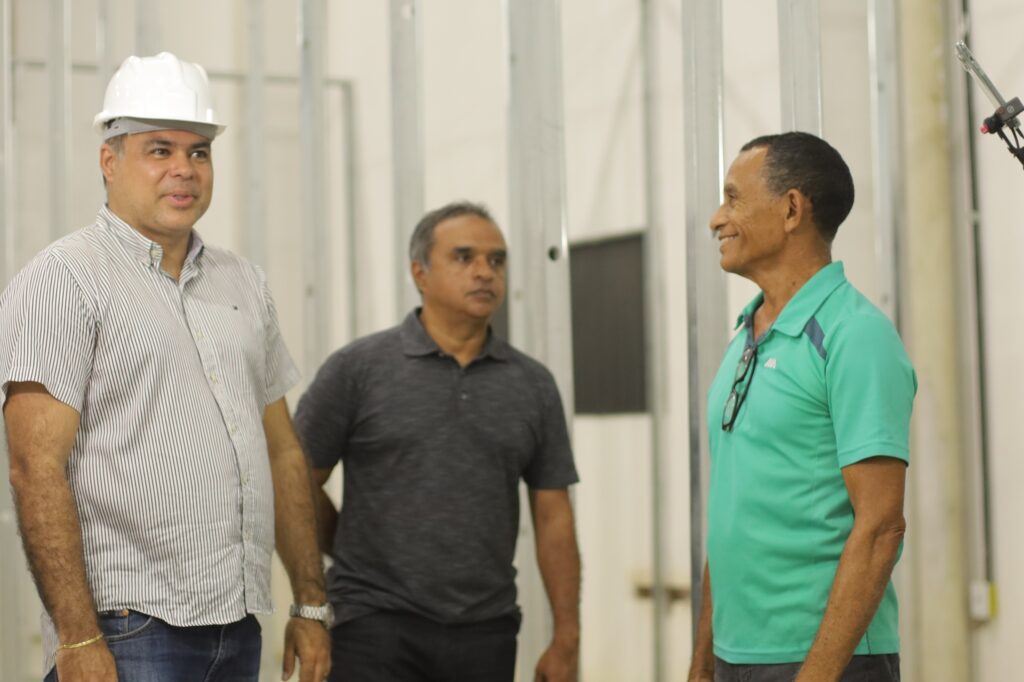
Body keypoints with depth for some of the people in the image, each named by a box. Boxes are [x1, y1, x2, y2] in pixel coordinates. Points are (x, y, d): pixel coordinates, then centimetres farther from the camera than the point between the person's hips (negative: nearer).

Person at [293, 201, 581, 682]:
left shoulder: (532, 385, 7)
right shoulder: (358, 369, -3)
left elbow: (553, 518, 7)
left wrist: (566, 640, 4)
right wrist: (358, 557, 9)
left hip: (487, 632, 3)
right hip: (377, 625, -3)